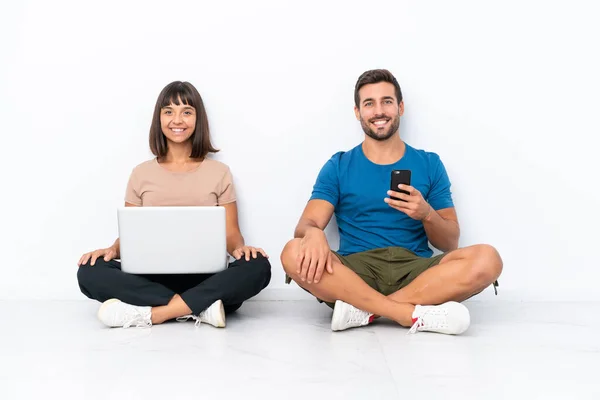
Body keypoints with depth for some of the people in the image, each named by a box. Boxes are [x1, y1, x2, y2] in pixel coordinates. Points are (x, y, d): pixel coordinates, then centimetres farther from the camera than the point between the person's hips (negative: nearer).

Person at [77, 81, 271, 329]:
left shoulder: (219, 172, 9)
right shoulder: (141, 174, 12)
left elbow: (230, 233, 5)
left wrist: (239, 248, -18)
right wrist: (113, 249, -12)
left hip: (204, 278, -1)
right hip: (152, 277, 1)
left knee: (258, 267, -31)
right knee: (90, 273, -26)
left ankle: (149, 313, -29)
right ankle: (201, 308, -28)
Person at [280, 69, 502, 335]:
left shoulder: (429, 164, 12)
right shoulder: (338, 167, 10)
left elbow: (449, 244, 10)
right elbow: (307, 223, -2)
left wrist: (427, 215, -13)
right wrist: (313, 233, -28)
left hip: (415, 271, 1)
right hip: (355, 271, -1)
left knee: (487, 259, -26)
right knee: (294, 253, -30)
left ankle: (363, 310, -26)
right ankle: (416, 315, -30)